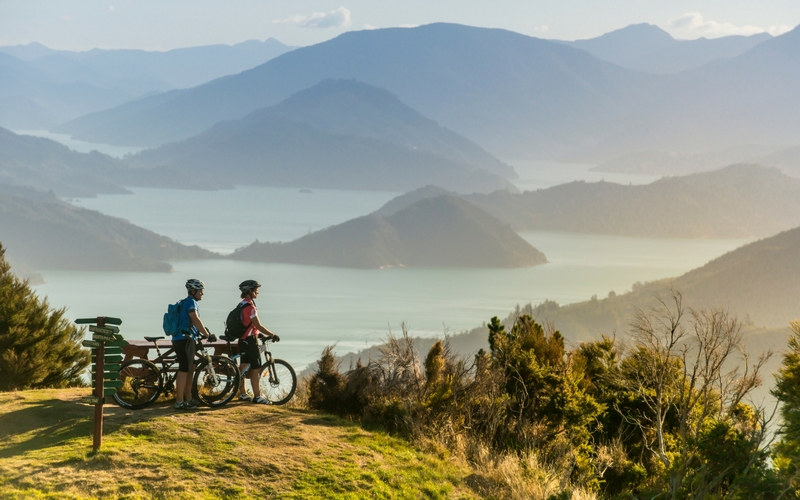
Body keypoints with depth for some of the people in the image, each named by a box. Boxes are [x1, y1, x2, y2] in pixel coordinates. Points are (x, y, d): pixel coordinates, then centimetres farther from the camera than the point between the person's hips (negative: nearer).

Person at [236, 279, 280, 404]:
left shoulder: (242, 305, 11)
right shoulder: (250, 307, -20)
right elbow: (258, 326, -21)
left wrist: (257, 333, 23)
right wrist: (272, 335, -14)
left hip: (243, 340, 10)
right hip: (250, 340, -10)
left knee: (243, 366, 14)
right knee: (256, 369, -4)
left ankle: (242, 394, 21)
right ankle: (257, 396, -2)